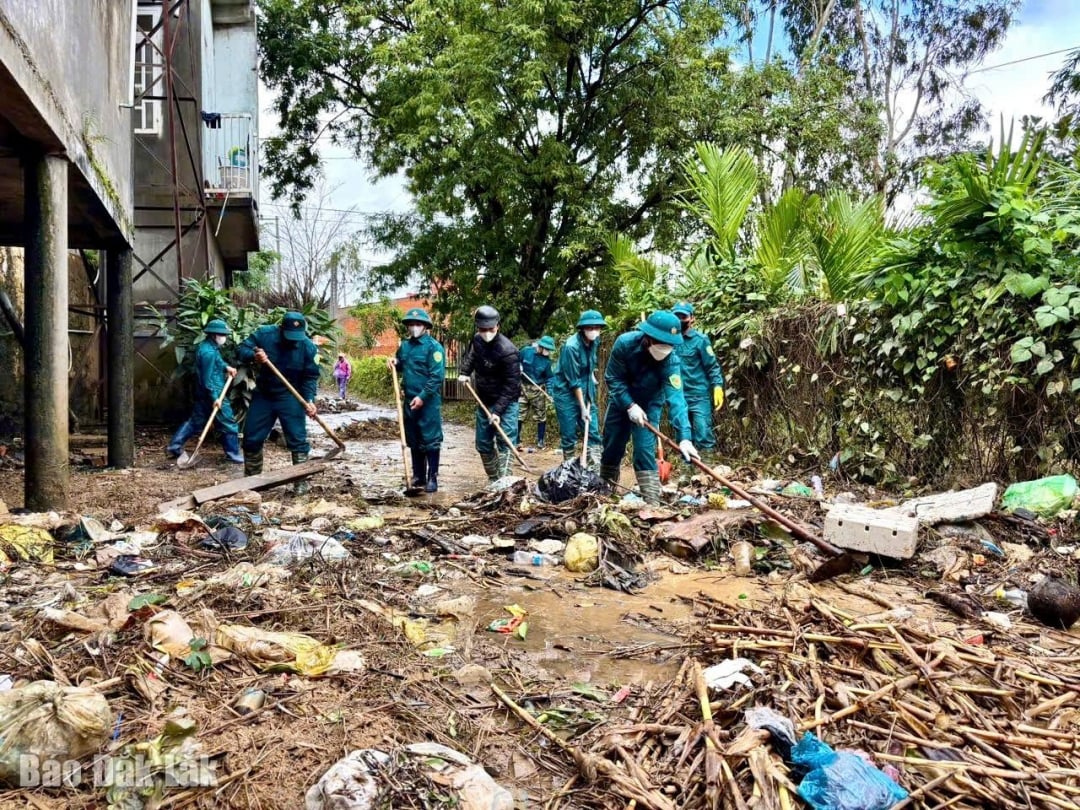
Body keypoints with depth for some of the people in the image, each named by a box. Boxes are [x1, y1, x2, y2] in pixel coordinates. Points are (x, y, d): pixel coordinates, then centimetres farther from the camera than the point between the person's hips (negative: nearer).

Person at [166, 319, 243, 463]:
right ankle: (233, 454, 7)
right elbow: (207, 378, -23)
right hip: (213, 393, -10)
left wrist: (226, 367, 7)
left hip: (202, 393, 10)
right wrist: (215, 397, -23)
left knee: (195, 421, 17)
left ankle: (174, 446, 20)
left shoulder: (205, 345, 9)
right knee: (228, 423, 0)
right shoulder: (209, 352, -22)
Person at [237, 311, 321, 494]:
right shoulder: (264, 334, -11)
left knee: (297, 439, -7)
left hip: (290, 397, -2)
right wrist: (253, 356, -30)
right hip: (263, 395, 2)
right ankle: (251, 477, 27)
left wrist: (309, 400, -22)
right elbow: (241, 350, -7)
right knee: (251, 438, 9)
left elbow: (311, 377, -9)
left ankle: (301, 481, 2)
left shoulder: (308, 347, -13)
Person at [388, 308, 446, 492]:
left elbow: (437, 376, -17)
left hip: (429, 401, -7)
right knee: (413, 440, 12)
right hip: (409, 400, 7)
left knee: (430, 439, -3)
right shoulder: (404, 345, 11)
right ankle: (418, 475, 23)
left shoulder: (434, 346, -11)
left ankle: (432, 478, 4)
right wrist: (395, 363, 3)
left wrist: (423, 396, -21)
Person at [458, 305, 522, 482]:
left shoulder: (507, 351, -25)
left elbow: (511, 385, -24)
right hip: (484, 401, 7)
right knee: (483, 444, 12)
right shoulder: (477, 340, -4)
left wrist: (498, 411, -27)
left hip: (505, 402, -7)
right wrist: (465, 372, 5)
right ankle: (493, 480, 27)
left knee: (505, 442, -15)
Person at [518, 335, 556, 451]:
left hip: (538, 389, 0)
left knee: (541, 416, 5)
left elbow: (549, 378, -3)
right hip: (523, 387, 0)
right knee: (519, 415, 3)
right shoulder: (526, 351, -10)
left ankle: (540, 441, 18)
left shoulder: (547, 361, -9)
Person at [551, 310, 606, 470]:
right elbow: (573, 381, -19)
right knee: (569, 435, 0)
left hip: (585, 392, 7)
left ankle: (595, 471, 2)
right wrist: (582, 408, -16)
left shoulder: (595, 342, -1)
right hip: (567, 392, -6)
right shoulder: (571, 346, -22)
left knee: (593, 432, 1)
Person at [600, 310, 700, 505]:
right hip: (621, 400, 2)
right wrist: (630, 406, -29)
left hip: (649, 404, -1)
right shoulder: (625, 343, -30)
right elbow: (613, 378, -19)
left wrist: (684, 437, -47)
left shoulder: (671, 360, -32)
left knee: (645, 450, -12)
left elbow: (675, 397, -39)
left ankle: (652, 501, -7)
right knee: (612, 446, 10)